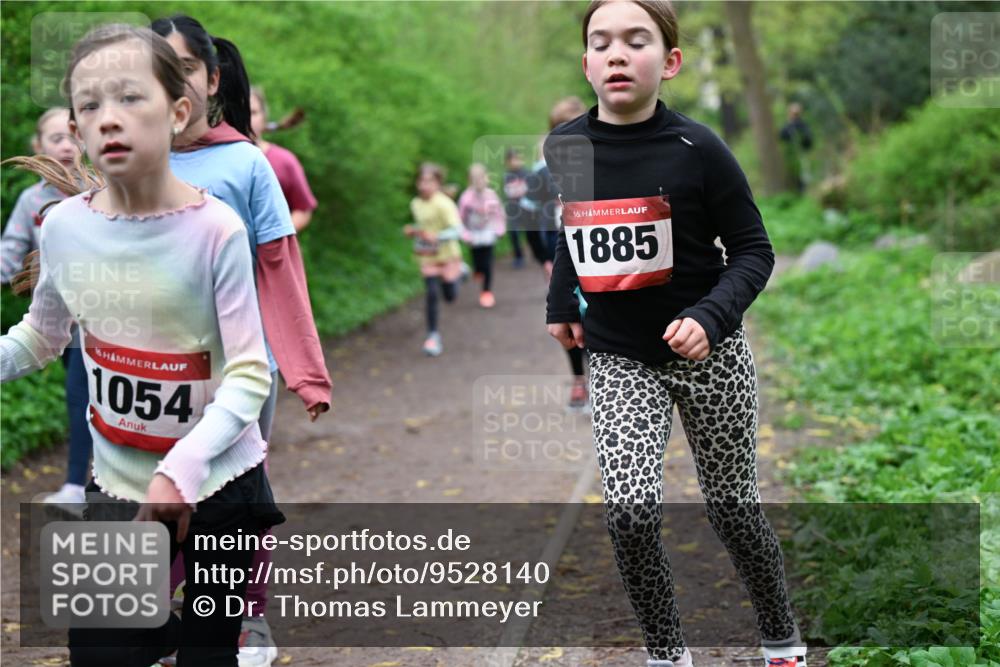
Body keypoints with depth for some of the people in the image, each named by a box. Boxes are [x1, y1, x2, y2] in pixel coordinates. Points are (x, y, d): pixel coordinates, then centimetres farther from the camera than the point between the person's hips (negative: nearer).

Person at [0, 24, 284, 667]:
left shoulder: (214, 230, -17)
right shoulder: (63, 227, -6)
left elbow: (250, 374, -16)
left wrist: (181, 468, -28)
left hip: (217, 488, -3)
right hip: (116, 486, 3)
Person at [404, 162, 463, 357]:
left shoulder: (444, 204, -21)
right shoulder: (415, 204, 1)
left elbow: (456, 230, -27)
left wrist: (437, 237, -42)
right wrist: (412, 231, -1)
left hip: (447, 255, -4)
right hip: (427, 256, 4)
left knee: (450, 296, 8)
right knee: (432, 294, -6)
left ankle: (458, 273, 41)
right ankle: (433, 335, 2)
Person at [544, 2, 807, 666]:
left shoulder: (697, 149, -17)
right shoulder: (563, 148, -6)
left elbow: (754, 251, -10)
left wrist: (709, 318, -24)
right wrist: (560, 303, 13)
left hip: (708, 354, -2)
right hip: (619, 360, 2)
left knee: (733, 507, 10)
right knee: (631, 509, -16)